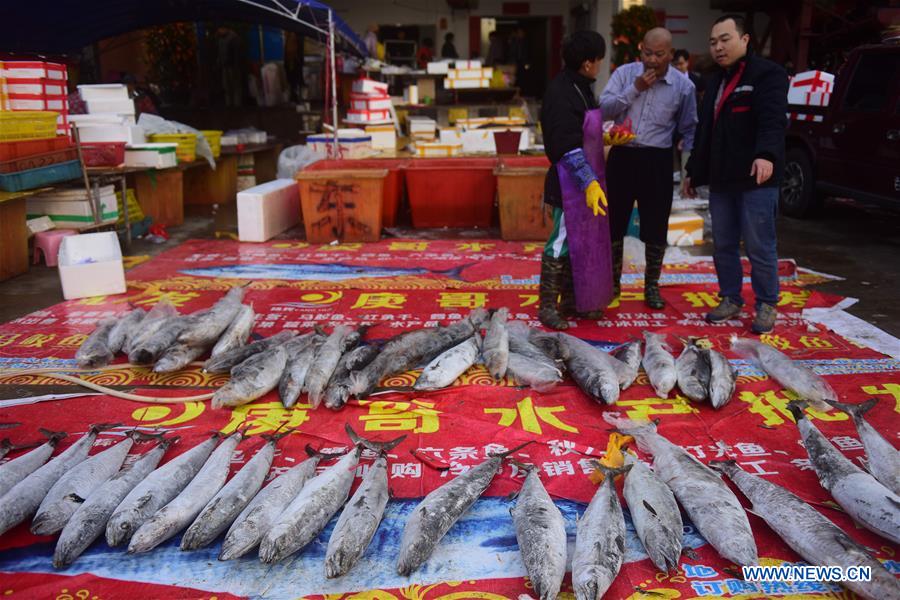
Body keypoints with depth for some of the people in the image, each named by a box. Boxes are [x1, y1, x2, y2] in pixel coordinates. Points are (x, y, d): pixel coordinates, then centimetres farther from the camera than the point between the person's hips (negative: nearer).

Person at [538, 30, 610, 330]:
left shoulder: (581, 87, 13)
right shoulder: (560, 93, -16)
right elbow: (568, 147, -22)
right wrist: (589, 182, -26)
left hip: (588, 179, 9)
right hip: (570, 182, -9)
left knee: (578, 240, 13)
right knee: (562, 241, -3)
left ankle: (570, 301, 24)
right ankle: (547, 306, 8)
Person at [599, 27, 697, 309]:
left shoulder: (683, 85, -1)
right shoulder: (624, 73, -1)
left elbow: (689, 129, 7)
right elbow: (604, 108, -9)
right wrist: (635, 89, -17)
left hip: (657, 161, 0)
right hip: (622, 156, 1)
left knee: (655, 228, 4)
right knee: (614, 223, 7)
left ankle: (651, 285, 21)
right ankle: (613, 282, 23)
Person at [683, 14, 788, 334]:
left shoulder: (768, 74, -6)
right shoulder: (717, 81, 19)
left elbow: (773, 121, -22)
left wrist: (767, 155, -39)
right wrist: (693, 171, 22)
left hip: (756, 180, -7)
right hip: (721, 179, 8)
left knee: (760, 248, -1)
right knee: (723, 246, 12)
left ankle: (766, 306, 12)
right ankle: (731, 300, 25)